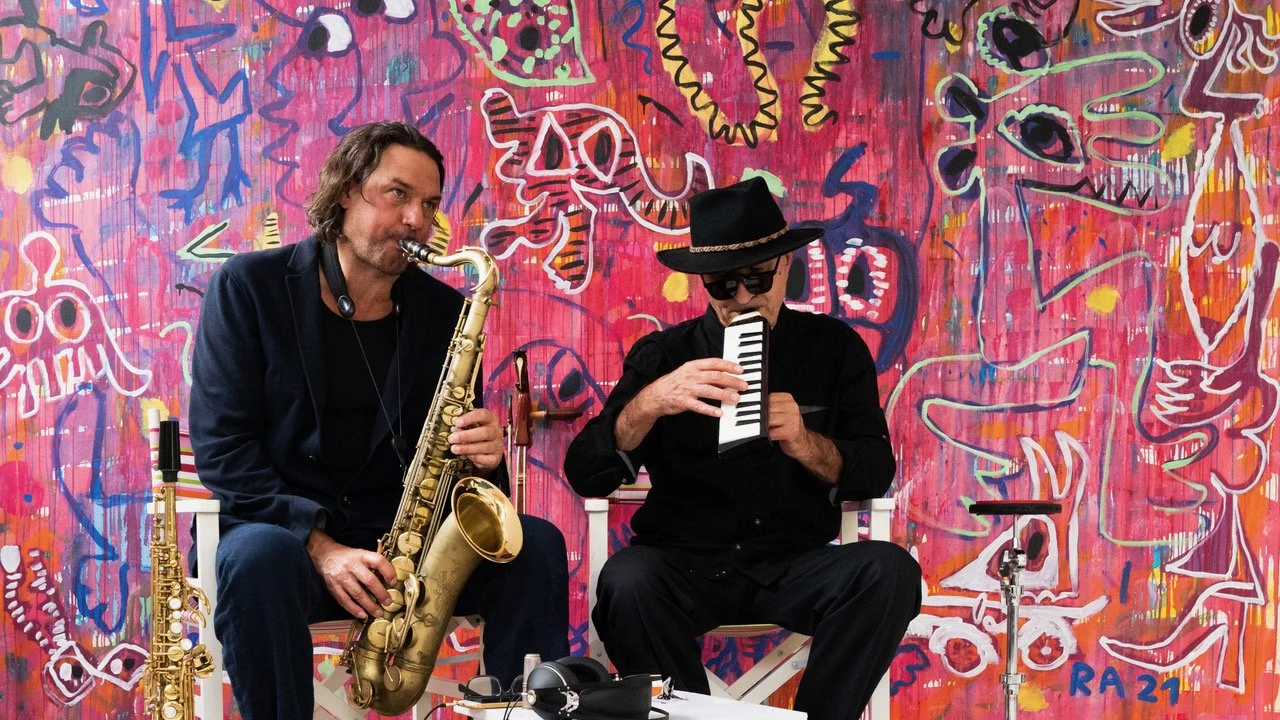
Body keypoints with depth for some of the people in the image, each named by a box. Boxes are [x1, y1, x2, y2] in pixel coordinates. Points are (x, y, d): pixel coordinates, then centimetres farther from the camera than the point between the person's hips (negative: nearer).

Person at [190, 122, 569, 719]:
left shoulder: (443, 311, 6)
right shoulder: (249, 286, -3)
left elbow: (450, 449, 9)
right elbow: (222, 444, -10)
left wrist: (483, 456, -18)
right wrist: (319, 543, -23)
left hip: (405, 536, 3)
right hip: (282, 529, -3)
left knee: (536, 546, -20)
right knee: (259, 559, -38)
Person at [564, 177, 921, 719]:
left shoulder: (835, 348, 8)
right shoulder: (661, 354, 4)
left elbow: (876, 472, 4)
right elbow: (586, 475, -4)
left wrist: (805, 444, -16)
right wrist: (649, 404, -22)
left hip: (796, 566, 1)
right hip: (685, 564, -1)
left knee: (889, 572, -28)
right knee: (626, 583, -34)